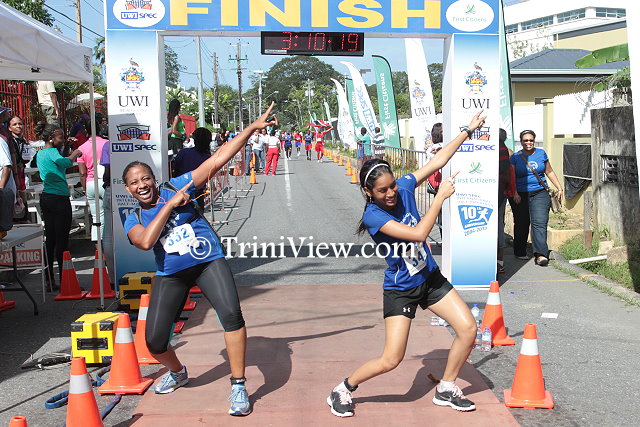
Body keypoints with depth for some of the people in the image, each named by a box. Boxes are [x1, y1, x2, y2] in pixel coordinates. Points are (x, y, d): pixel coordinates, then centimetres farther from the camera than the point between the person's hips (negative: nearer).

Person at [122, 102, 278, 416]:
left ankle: (238, 386, -15)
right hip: (170, 275, 3)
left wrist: (253, 127, -14)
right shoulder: (133, 220, 3)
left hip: (209, 261, -3)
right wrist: (169, 205, -20)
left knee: (231, 313, -27)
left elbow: (218, 160, -8)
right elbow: (145, 242, -22)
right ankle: (177, 372, 35)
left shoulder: (176, 187, -3)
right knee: (154, 342, -1)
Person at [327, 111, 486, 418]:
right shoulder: (373, 216, -24)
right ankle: (343, 390, 15)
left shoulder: (403, 188, -8)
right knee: (391, 360, -9)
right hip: (400, 289, -6)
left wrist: (468, 130, 1)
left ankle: (446, 389, 20)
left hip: (430, 278, 7)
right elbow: (418, 234, -33)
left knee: (468, 328, 1)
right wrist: (440, 196, -27)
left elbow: (437, 161, 0)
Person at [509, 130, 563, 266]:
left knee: (539, 222, -15)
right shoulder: (515, 157, 4)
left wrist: (559, 188, 16)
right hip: (521, 195, 0)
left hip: (540, 193, 0)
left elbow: (549, 172, 19)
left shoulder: (541, 153, 11)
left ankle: (540, 254, -23)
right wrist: (515, 193, -14)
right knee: (521, 225, 7)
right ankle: (520, 252, 23)